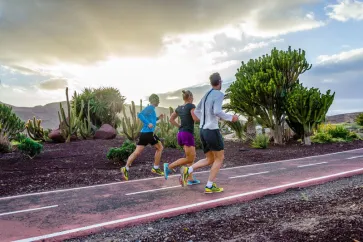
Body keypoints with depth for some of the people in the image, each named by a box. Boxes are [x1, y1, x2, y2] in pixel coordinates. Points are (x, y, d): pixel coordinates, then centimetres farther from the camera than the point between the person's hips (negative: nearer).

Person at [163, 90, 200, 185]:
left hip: (181, 134, 9)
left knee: (192, 157, 13)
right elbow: (195, 118, -18)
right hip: (188, 134, -8)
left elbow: (171, 119, 18)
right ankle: (169, 166, -10)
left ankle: (190, 179, 10)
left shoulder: (179, 108, 14)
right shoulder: (191, 106, -7)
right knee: (189, 159, -4)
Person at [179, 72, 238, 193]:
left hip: (203, 131, 8)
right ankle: (209, 186, 7)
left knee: (210, 160, 16)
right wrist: (230, 118, -9)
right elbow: (217, 112, -25)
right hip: (212, 131, -8)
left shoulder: (206, 95, 18)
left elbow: (196, 112, 24)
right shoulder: (219, 94, -10)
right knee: (220, 158, 8)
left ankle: (187, 171, -4)